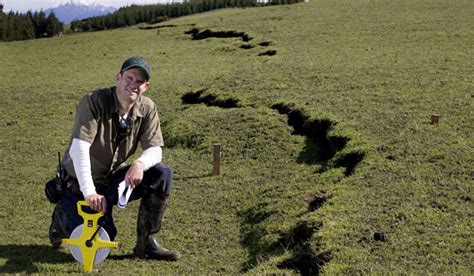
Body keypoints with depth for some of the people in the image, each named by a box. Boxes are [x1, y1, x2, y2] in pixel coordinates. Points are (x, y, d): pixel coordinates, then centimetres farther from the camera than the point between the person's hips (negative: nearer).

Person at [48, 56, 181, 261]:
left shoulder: (147, 109, -5)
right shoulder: (94, 102, -22)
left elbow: (155, 149, -8)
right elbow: (78, 148, -31)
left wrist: (140, 163, -33)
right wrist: (89, 193, -39)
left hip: (114, 177, 5)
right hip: (80, 183, -5)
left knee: (162, 174, -17)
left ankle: (146, 243, -6)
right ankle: (63, 217, 18)